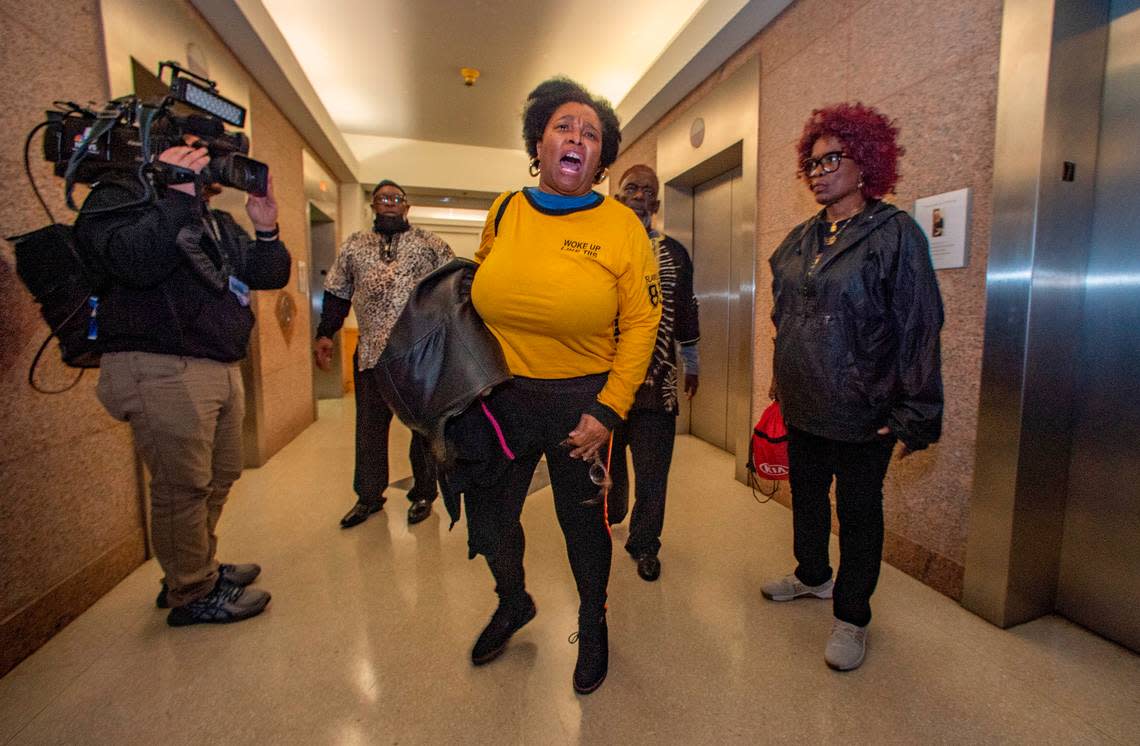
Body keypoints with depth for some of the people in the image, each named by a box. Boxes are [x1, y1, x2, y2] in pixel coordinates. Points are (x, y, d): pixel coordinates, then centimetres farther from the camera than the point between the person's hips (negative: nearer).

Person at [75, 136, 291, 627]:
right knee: (184, 487, -1)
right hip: (162, 370, -8)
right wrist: (178, 195, -19)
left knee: (220, 478, 16)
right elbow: (134, 261, -22)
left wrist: (266, 229, -2)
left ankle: (197, 568, 34)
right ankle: (193, 594, 15)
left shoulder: (219, 222, 22)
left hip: (222, 369, 9)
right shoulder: (120, 195, -1)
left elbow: (271, 276, 13)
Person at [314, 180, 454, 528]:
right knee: (369, 427, 10)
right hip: (371, 353, 3)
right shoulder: (354, 245, 14)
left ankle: (423, 494, 22)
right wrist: (324, 334, 9)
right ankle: (369, 495, 27)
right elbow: (337, 293, 16)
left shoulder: (430, 243, 6)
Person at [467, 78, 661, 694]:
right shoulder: (504, 212, 2)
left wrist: (608, 411, -14)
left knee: (582, 519, 13)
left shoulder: (622, 227, -7)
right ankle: (513, 603, 51)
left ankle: (592, 624, 45)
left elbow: (641, 324, -8)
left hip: (581, 400, -3)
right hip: (499, 396, 4)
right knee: (490, 513, 18)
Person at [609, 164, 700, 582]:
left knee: (652, 475, 7)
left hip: (657, 385, 0)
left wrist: (692, 365, 17)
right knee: (606, 465, 18)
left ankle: (644, 544, 28)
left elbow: (685, 312, 13)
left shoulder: (673, 254, 7)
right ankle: (609, 519, 47)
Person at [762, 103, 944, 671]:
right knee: (806, 495, 20)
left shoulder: (894, 233, -9)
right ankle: (812, 575, 44)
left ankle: (851, 617, 29)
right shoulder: (800, 239, 9)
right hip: (803, 405, 6)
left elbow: (919, 329, -12)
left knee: (858, 512, 10)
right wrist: (780, 381, 17)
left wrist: (915, 415, -14)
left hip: (862, 411, -6)